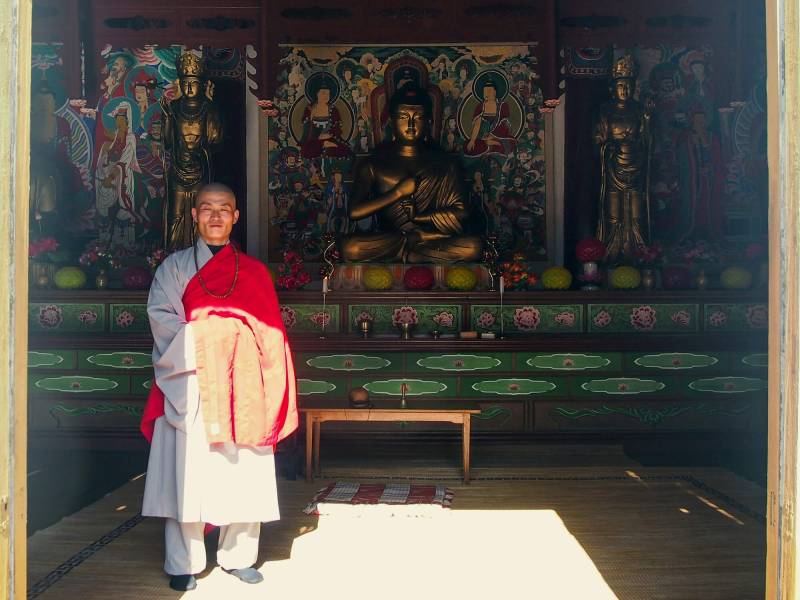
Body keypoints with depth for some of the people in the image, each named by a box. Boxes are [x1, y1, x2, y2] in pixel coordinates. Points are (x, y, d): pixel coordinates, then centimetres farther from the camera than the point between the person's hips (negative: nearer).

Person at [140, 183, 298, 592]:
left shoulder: (254, 272, 14)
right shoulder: (175, 266, 10)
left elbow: (269, 334, 10)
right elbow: (161, 316, -5)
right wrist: (202, 344, -15)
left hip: (242, 387, 2)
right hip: (190, 385, -2)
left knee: (244, 473, 3)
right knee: (188, 473, -4)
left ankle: (237, 556, 16)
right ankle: (183, 565, 6)